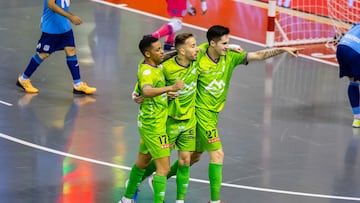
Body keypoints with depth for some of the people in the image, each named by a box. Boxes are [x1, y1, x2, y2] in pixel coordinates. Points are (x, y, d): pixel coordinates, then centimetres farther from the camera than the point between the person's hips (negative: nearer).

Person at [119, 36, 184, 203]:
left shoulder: (150, 64, 3)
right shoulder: (147, 73, -26)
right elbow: (147, 92, -48)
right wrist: (171, 88, -59)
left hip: (149, 124, 10)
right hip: (153, 126, -10)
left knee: (143, 162, 22)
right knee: (164, 168, -10)